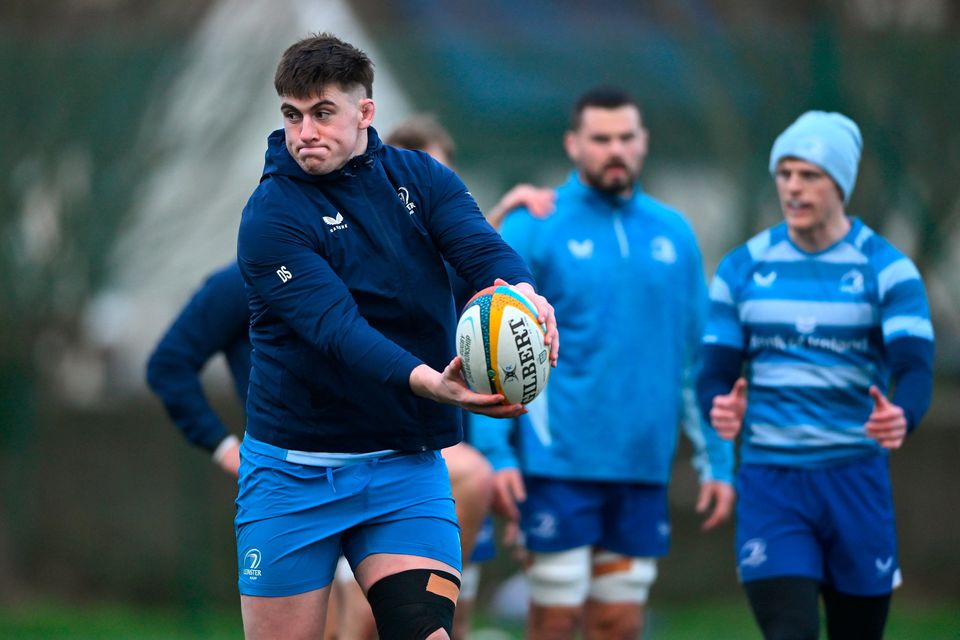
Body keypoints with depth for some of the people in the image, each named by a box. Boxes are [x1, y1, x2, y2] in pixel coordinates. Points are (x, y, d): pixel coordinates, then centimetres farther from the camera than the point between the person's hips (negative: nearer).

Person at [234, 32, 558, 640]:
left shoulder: (421, 179, 3)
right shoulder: (270, 217, -11)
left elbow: (483, 249, -15)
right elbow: (336, 327, -25)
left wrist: (523, 293, -40)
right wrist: (425, 381, -43)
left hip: (408, 467, 3)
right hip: (294, 470, -3)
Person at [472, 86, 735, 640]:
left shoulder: (674, 234, 11)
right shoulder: (533, 230, -2)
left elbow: (699, 357, 14)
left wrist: (717, 460, 8)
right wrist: (496, 452, -14)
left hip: (644, 467, 4)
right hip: (559, 464, -4)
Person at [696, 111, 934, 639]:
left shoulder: (886, 269, -2)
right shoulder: (743, 269, 6)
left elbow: (916, 367, -15)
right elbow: (715, 373, 4)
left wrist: (901, 418, -39)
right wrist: (721, 408, -22)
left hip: (855, 479, 0)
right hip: (769, 482, 0)